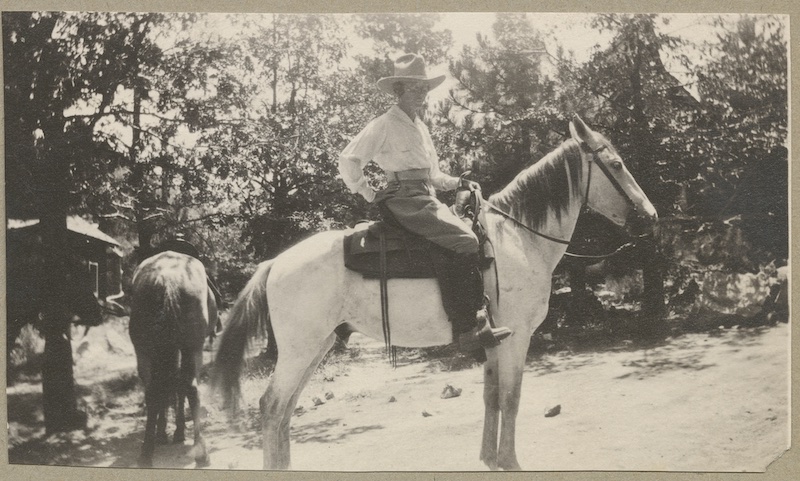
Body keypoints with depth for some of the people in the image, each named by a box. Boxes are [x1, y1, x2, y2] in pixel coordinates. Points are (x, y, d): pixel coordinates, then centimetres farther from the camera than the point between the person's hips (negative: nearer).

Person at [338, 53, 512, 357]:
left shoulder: (420, 127, 24)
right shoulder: (384, 126, -2)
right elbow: (348, 160, -2)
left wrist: (458, 183, 15)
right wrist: (369, 195, -3)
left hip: (427, 200, 10)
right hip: (404, 201, -10)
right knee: (461, 241, -26)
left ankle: (480, 315, 1)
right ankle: (468, 329, -29)